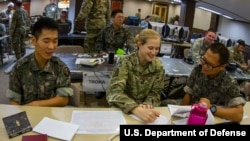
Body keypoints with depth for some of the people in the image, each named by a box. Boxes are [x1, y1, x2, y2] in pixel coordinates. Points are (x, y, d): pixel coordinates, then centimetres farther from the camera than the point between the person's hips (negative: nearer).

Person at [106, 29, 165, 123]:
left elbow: (155, 93, 0)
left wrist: (147, 105, -22)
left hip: (145, 110, 3)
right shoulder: (125, 63, -15)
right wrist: (137, 109, -42)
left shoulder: (158, 66, -3)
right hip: (123, 111, -2)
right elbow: (114, 92, -26)